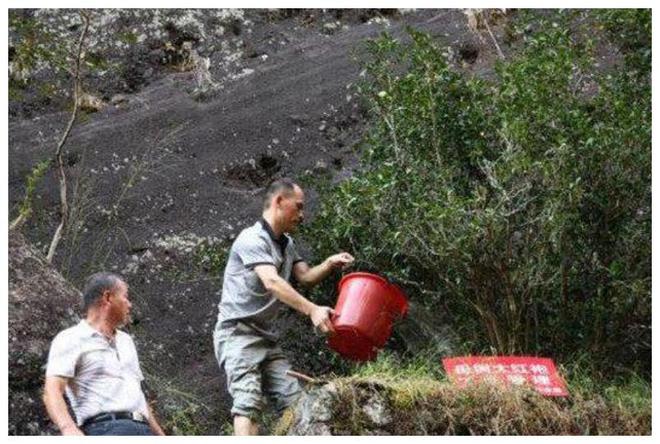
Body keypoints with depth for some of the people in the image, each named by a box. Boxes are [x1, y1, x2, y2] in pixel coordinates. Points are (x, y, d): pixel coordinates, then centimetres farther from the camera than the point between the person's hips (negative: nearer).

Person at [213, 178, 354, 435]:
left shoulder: (286, 244, 17)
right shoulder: (252, 239, -14)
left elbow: (305, 277, 11)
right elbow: (272, 283, -28)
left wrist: (329, 264, -10)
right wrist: (312, 310, -38)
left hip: (267, 337, 9)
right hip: (237, 334, -9)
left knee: (293, 401, -1)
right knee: (248, 402, -22)